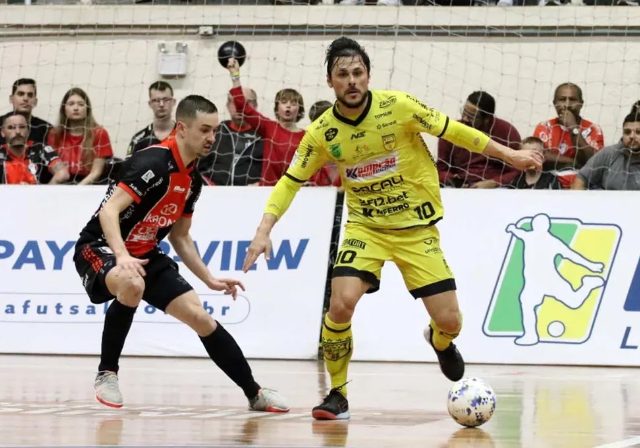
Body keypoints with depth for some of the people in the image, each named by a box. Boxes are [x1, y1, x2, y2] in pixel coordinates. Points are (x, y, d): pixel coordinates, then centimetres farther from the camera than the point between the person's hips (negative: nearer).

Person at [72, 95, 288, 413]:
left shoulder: (192, 179, 6)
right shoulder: (154, 163, -22)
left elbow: (180, 237, 18)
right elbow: (108, 211, -30)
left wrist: (209, 279, 13)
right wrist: (122, 256, -44)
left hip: (145, 255, 8)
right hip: (100, 247, -8)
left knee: (200, 318, 1)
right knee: (132, 284, -41)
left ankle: (254, 393, 14)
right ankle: (107, 374, -22)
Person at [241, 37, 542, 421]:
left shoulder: (397, 106, -14)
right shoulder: (322, 132, -9)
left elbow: (452, 130, -4)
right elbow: (290, 182, 0)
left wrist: (509, 154, -1)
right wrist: (264, 231, -11)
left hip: (418, 227, 0)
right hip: (366, 227, 0)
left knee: (449, 321, -4)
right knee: (341, 304, -23)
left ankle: (440, 342, 37)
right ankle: (338, 395, -1)